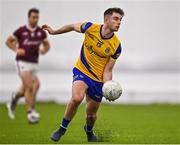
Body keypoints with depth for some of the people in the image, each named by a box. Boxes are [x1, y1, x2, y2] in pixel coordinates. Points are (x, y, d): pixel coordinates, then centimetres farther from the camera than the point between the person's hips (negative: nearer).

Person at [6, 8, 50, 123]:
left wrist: (44, 50, -6)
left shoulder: (41, 32, 4)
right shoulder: (21, 31, -6)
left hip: (34, 64, 4)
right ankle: (30, 114, -10)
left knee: (25, 89, 10)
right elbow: (8, 41, 6)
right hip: (23, 63, -4)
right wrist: (16, 50, -11)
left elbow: (47, 45, 17)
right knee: (30, 87, -15)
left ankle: (15, 98, 43)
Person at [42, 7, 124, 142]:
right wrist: (54, 31, 20)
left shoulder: (116, 46, -11)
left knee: (91, 114, 12)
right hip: (82, 71, -1)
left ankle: (89, 131, 49)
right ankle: (62, 128, -9)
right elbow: (72, 27, 9)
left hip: (98, 79, 1)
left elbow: (107, 71, -8)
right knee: (76, 98, -31)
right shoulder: (91, 28, -12)